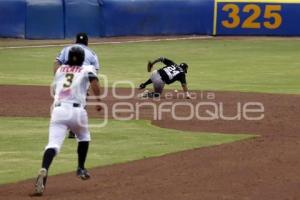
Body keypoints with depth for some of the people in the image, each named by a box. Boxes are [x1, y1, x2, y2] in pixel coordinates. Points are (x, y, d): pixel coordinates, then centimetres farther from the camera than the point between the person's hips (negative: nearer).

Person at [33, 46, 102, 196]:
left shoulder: (60, 70, 24)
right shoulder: (87, 69, 14)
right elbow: (93, 80, -8)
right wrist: (98, 100, -7)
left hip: (58, 110, 1)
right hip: (77, 110, -1)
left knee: (53, 144, -14)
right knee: (84, 137, 30)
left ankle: (44, 170, -39)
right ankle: (81, 169, 32)